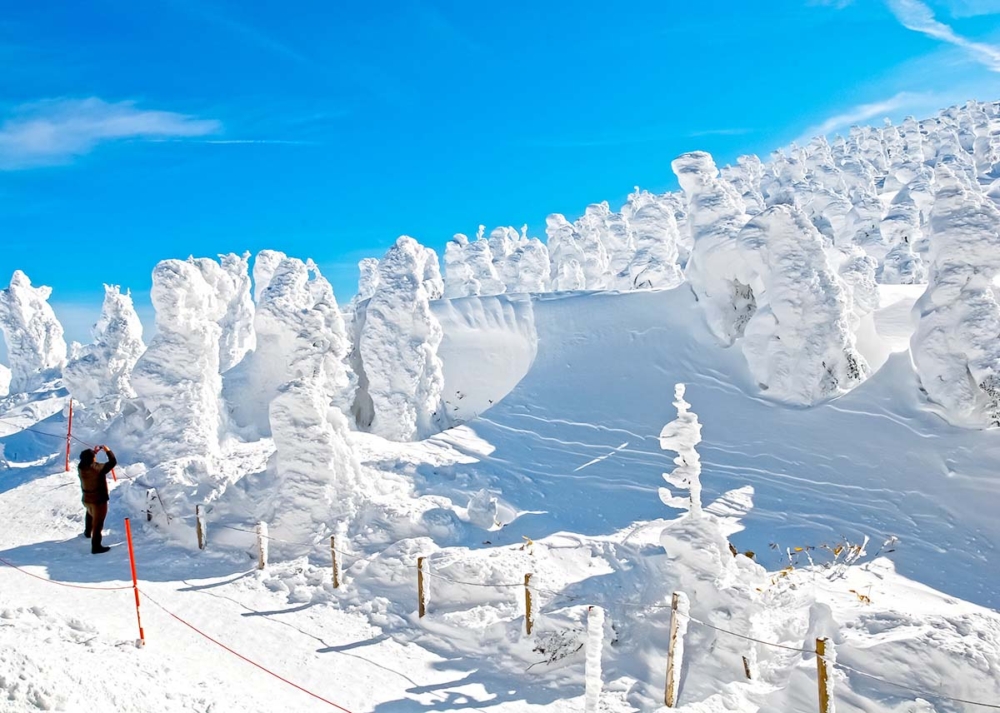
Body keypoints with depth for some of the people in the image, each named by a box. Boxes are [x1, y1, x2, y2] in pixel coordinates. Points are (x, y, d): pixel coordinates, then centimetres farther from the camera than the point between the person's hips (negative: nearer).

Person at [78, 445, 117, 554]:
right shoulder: (98, 468, -28)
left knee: (90, 514, 36)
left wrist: (94, 452, 13)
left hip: (86, 499, 7)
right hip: (99, 500, -7)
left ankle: (87, 532, 58)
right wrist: (108, 451, -5)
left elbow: (85, 460, 12)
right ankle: (96, 546, 7)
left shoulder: (81, 467, -12)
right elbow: (113, 462, -17)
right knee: (98, 522, 2)